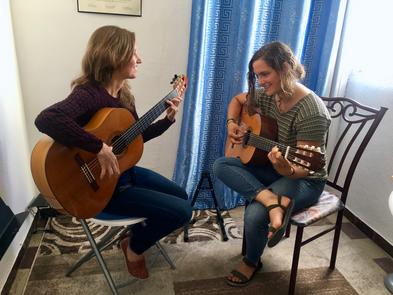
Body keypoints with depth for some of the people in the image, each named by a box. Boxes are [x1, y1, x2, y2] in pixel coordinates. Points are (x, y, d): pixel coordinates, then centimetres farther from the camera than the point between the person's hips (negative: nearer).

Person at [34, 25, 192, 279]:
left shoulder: (122, 94, 3)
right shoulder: (90, 93, -26)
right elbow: (46, 120, -45)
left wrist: (168, 118, 3)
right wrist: (100, 148, -41)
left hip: (124, 170, 9)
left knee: (181, 196, 17)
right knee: (181, 210, -11)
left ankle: (136, 236, 30)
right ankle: (134, 249, 14)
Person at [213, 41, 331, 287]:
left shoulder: (312, 112, -26)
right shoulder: (267, 94, -5)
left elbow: (303, 169, -25)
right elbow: (237, 100, 15)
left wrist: (287, 170, -48)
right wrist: (232, 123, -4)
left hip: (304, 180, -6)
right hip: (271, 168, 7)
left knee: (255, 214, -27)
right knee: (220, 166, -13)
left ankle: (252, 262, 6)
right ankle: (273, 201, -26)